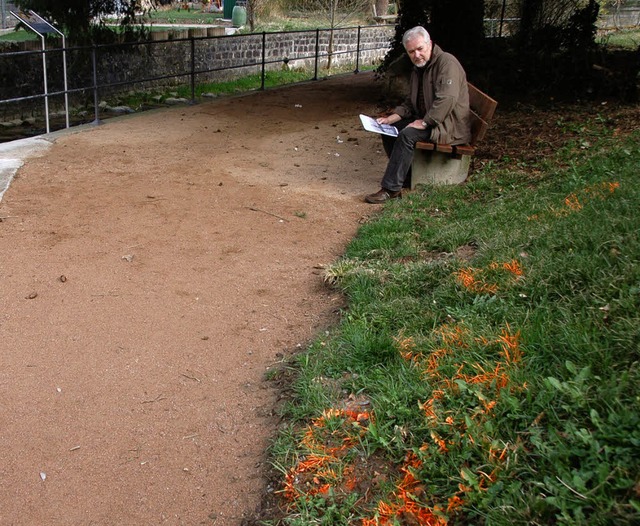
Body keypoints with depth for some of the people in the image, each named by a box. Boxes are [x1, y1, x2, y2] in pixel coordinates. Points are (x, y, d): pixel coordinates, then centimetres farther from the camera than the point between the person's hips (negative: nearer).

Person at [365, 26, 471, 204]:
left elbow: (447, 99, -27)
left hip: (450, 126, -10)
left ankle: (391, 188, -26)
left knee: (407, 134, -29)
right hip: (426, 120, 10)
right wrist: (391, 118, 5)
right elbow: (410, 103, 21)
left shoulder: (447, 62, -15)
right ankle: (406, 176, 5)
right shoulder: (418, 69, 15)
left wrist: (424, 122, -26)